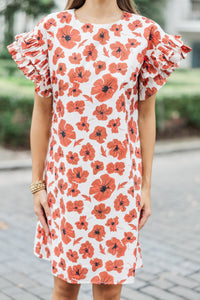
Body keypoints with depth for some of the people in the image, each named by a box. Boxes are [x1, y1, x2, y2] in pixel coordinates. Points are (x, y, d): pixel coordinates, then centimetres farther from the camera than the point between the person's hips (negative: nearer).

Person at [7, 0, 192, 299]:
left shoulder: (144, 33, -1)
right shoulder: (52, 30, 0)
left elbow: (146, 115, 2)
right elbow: (41, 112, 2)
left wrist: (146, 185, 3)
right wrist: (37, 183, 2)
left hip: (119, 179, 0)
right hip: (66, 177, 0)